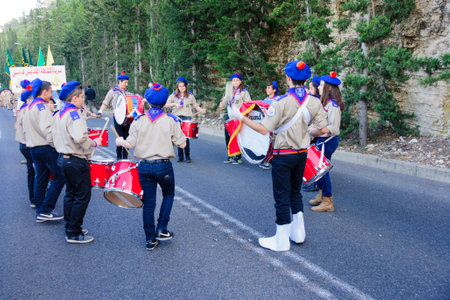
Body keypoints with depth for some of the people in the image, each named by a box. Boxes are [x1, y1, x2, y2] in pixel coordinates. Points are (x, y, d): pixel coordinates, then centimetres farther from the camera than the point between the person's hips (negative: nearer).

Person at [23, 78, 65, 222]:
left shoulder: (30, 107, 17)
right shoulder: (42, 106, -13)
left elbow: (26, 129, 21)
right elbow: (46, 129, -23)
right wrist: (55, 144, -15)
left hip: (34, 148, 10)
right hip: (46, 147, -10)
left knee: (40, 179, 13)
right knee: (59, 177, -6)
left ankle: (40, 212, 17)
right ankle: (45, 210, -7)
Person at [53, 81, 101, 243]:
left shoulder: (59, 114, 9)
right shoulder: (74, 114, -19)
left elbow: (55, 136, 15)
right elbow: (80, 138, -32)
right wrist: (95, 142, -17)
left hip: (63, 158, 10)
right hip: (76, 161, -10)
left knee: (70, 194, 18)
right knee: (82, 196, 0)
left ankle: (70, 228, 28)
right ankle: (74, 234, 5)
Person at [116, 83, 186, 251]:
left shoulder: (139, 120, 0)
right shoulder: (171, 120, -5)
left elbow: (130, 144, -3)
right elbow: (182, 144, -5)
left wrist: (120, 141, 17)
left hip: (144, 166, 2)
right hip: (163, 166, -2)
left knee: (148, 203, 11)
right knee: (168, 195, 23)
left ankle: (150, 239, 16)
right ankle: (162, 229, 15)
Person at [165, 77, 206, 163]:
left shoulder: (190, 96, 12)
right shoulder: (174, 95, 11)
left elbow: (195, 106, 12)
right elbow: (165, 104, 2)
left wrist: (201, 110, -6)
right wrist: (174, 104, -12)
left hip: (187, 118, -1)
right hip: (177, 118, 1)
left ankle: (187, 156, 0)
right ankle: (180, 156, 9)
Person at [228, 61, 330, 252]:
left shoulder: (282, 102, -19)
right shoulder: (314, 102, -2)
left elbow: (264, 130, -20)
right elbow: (324, 130, 1)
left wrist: (240, 117, -12)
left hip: (283, 155, -6)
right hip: (302, 154, 6)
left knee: (282, 197, 4)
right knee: (295, 192, 22)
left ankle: (281, 241, 13)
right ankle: (298, 233, 31)